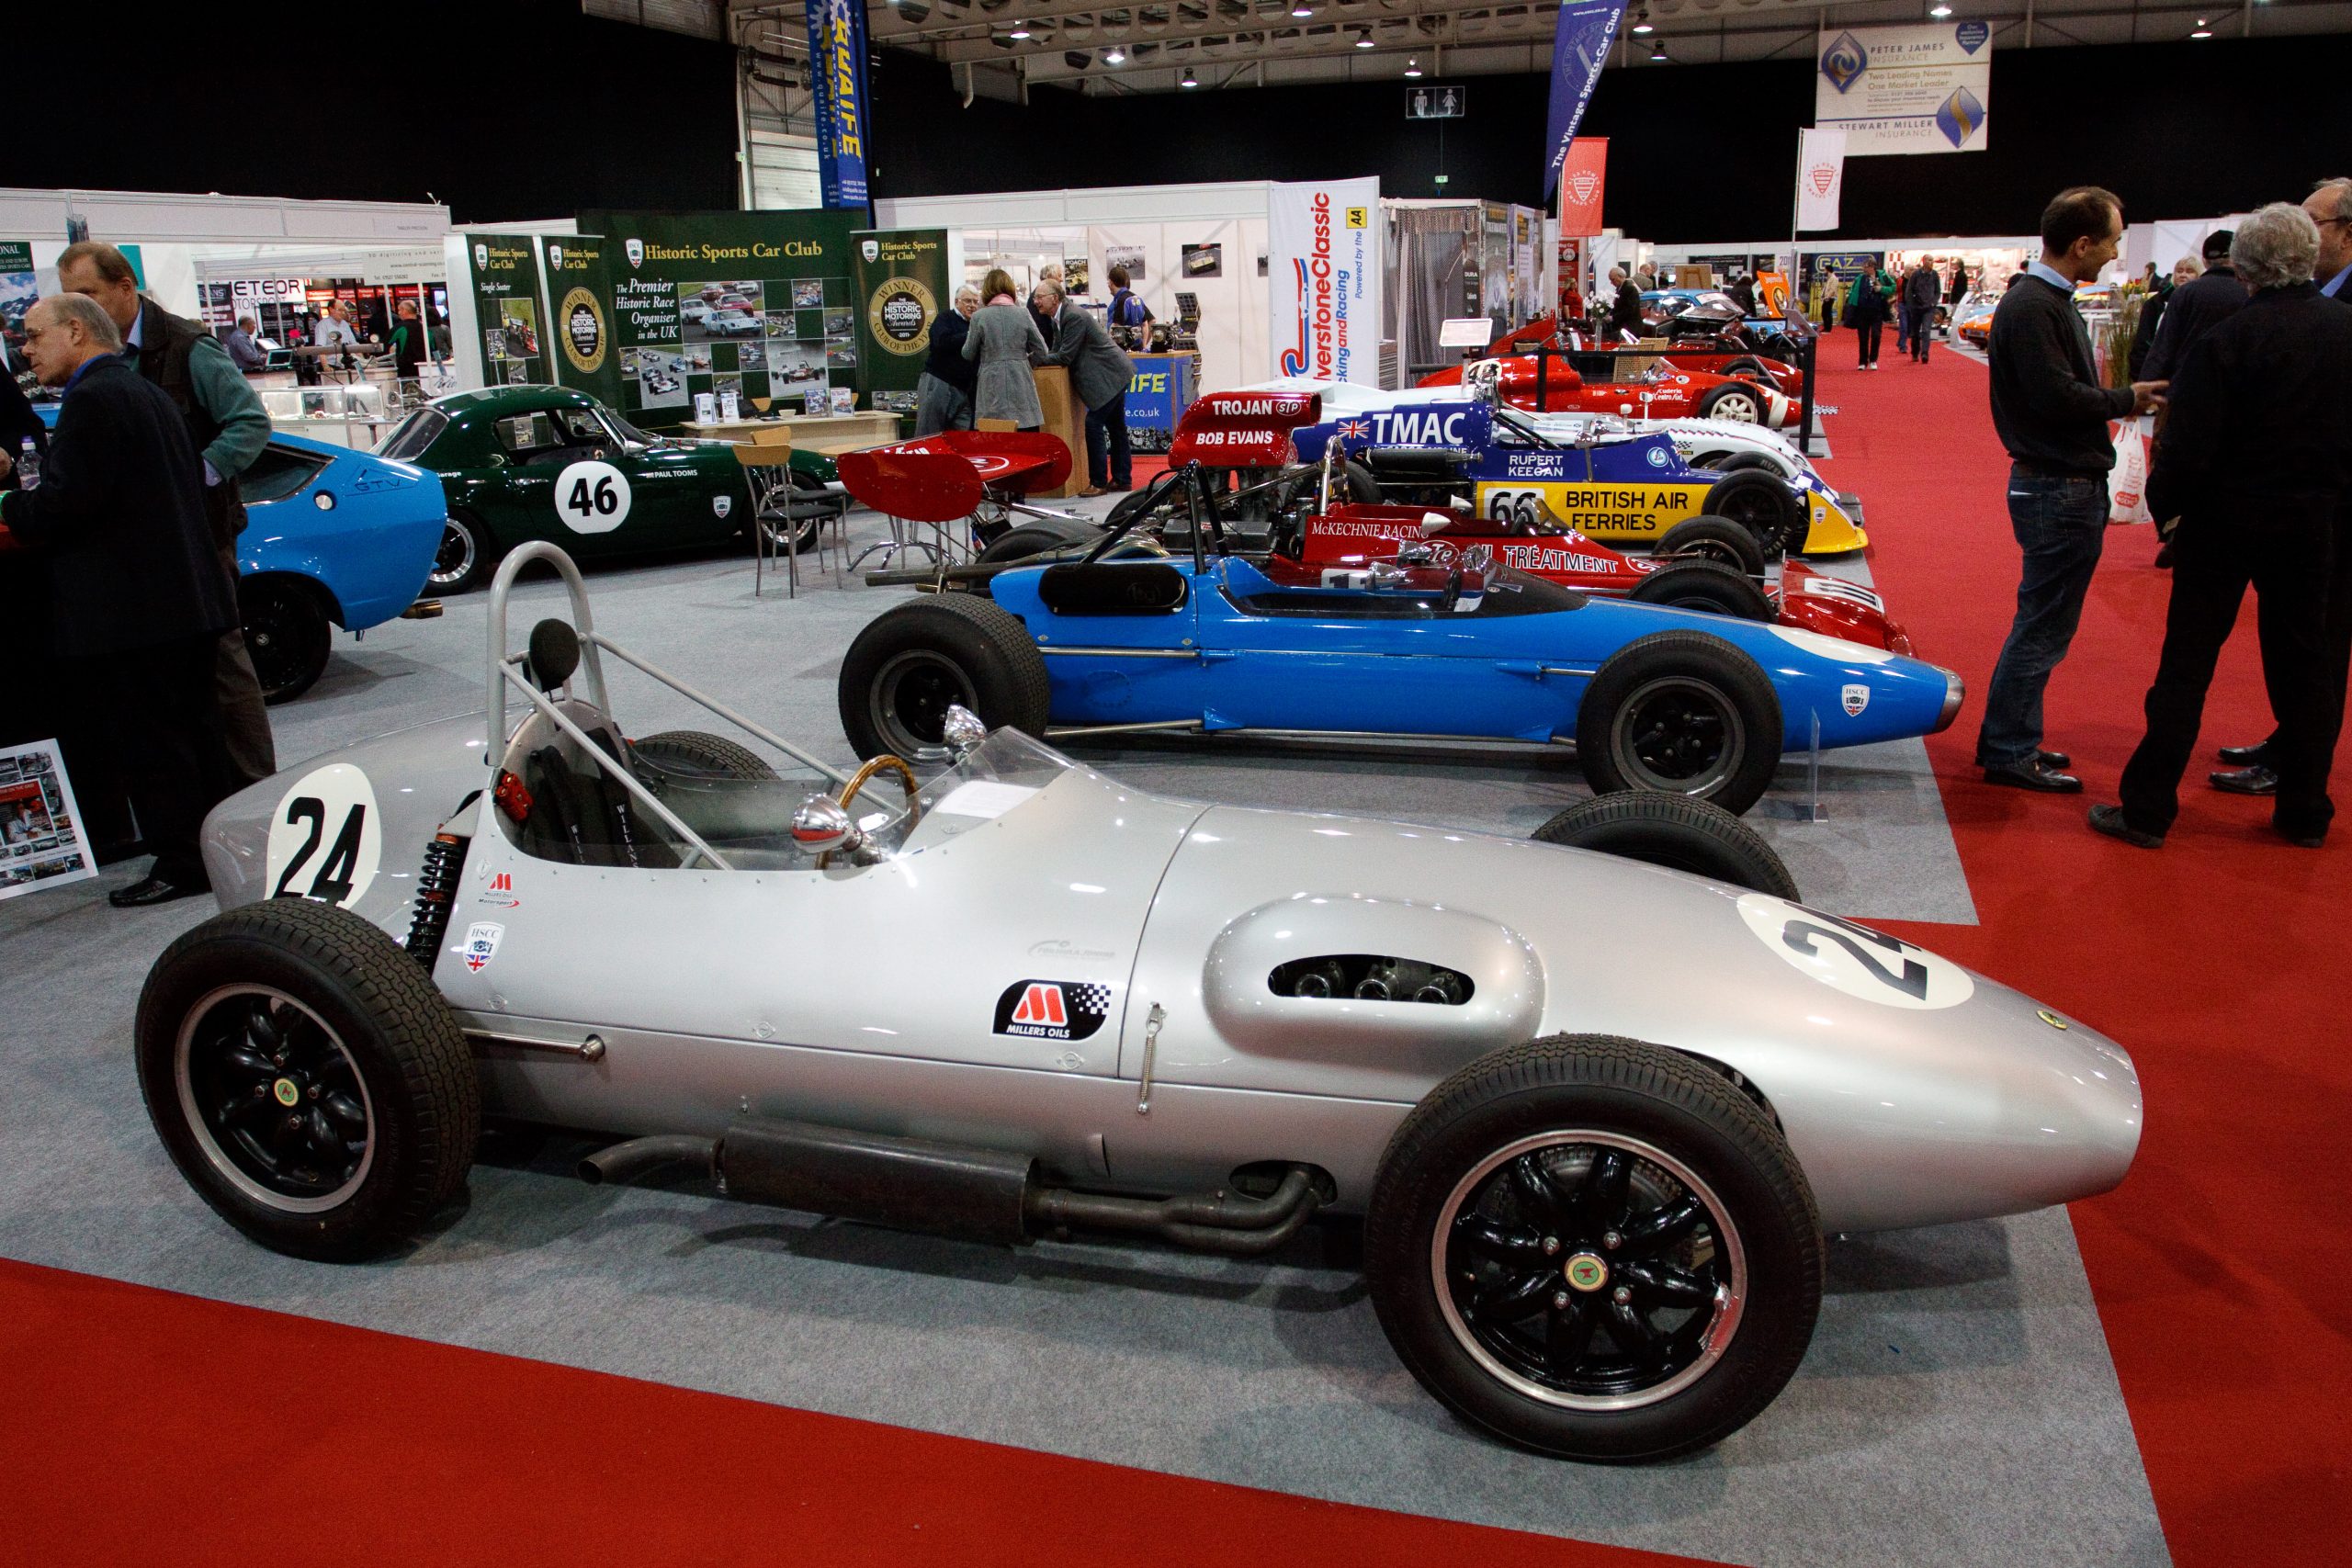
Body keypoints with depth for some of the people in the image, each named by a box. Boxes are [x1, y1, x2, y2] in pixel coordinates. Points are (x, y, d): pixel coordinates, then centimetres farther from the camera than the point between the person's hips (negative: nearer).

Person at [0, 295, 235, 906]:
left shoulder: (92, 399, -13)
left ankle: (180, 864, 3)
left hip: (126, 616, -10)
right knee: (193, 729, 15)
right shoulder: (148, 394, 16)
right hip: (184, 600, 10)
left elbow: (66, 499, -21)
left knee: (149, 742, -3)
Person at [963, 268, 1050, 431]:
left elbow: (968, 354, 7)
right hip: (1021, 386, 1)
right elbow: (1041, 352, 5)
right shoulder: (1023, 314, 1)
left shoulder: (979, 317, -3)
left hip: (992, 389, -1)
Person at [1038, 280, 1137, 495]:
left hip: (1110, 376, -10)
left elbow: (1064, 356, -23)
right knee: (1116, 427, 15)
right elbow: (1057, 352, 11)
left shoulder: (1074, 317, -22)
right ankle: (1122, 479, 24)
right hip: (1114, 374, 10)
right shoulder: (1060, 317, 9)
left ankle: (1098, 483, -5)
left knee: (1093, 425, -10)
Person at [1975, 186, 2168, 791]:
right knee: (2043, 628, -3)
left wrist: (2124, 399, 4)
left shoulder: (2050, 301, 15)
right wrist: (2129, 398, -10)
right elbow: (2058, 399, -23)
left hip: (2069, 486, 11)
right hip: (2057, 491, -11)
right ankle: (2009, 754, 5)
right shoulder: (2030, 306, -17)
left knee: (2042, 624, 16)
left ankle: (2011, 742, 25)